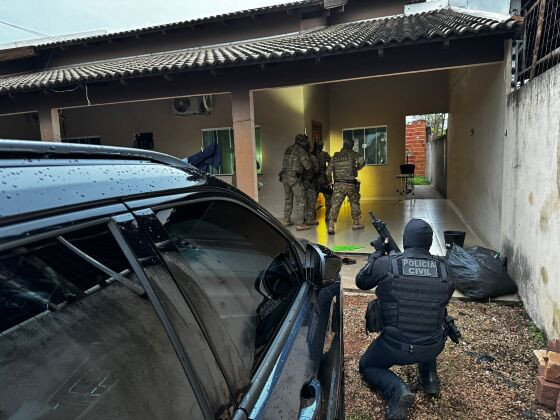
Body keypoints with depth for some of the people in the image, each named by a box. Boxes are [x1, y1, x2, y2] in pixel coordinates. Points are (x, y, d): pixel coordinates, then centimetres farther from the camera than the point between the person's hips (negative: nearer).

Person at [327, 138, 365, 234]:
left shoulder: (335, 157, 9)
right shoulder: (352, 154, 0)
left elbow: (328, 172, 8)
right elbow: (362, 161, -18)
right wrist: (357, 168, 1)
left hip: (338, 185, 2)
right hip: (350, 185, -2)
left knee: (335, 204, -3)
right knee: (355, 203, 17)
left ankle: (331, 225, -15)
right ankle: (356, 223, 27)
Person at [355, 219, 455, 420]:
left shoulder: (386, 264, -15)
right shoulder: (443, 268, -5)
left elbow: (361, 281, 3)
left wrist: (377, 254, 16)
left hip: (396, 348, -4)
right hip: (434, 347, 4)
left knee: (367, 367, 24)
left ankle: (398, 390, -3)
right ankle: (429, 376, 28)